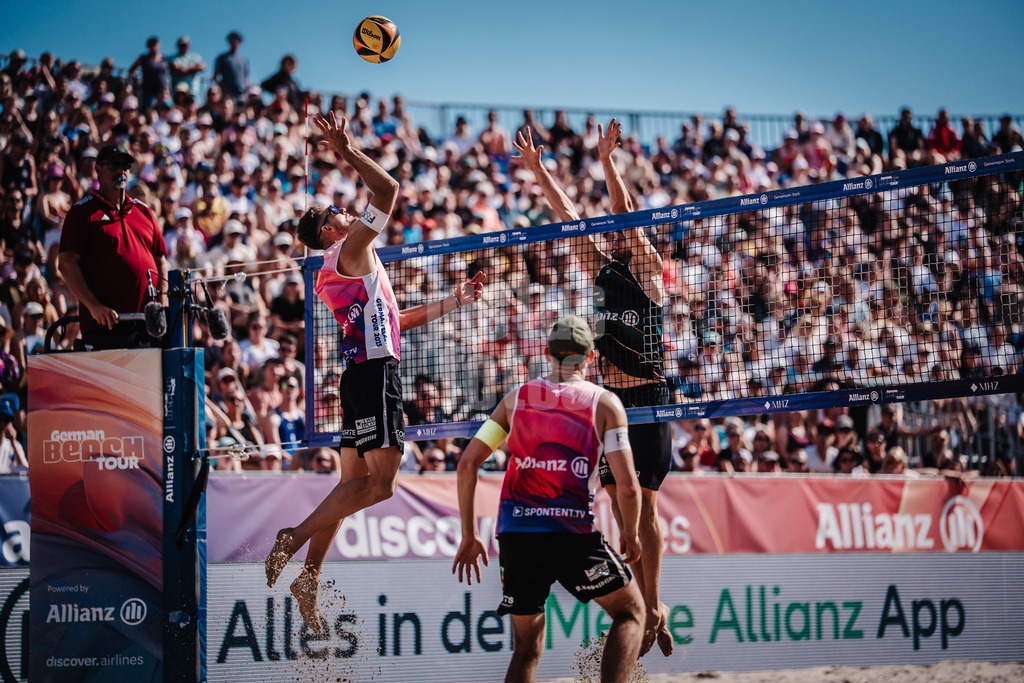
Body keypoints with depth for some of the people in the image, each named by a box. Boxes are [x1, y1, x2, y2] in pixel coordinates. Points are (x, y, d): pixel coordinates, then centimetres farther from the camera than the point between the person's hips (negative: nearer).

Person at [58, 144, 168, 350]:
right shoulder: (82, 212, 4)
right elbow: (66, 264, -5)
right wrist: (94, 306, -15)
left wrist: (163, 306, 7)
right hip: (106, 324, -5)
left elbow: (160, 261, 22)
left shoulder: (143, 211, 20)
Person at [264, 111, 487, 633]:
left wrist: (453, 301, 33)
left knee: (354, 482, 10)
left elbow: (393, 318, 31)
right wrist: (350, 154, -8)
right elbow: (387, 190, -13)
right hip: (374, 371, -10)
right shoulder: (351, 250, -3)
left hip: (362, 371, 10)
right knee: (379, 482, -15)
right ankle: (297, 537, -18)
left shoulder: (333, 275, 24)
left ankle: (309, 576, 7)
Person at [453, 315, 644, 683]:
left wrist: (469, 535, 16)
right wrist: (630, 535, 14)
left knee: (527, 645, 18)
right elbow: (627, 485, -4)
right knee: (630, 612, 16)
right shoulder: (604, 403, 4)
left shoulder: (517, 398, 14)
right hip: (572, 534, -3)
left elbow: (467, 464, 10)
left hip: (514, 534, 3)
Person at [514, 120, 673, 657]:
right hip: (610, 397, 6)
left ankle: (653, 608, -2)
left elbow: (626, 213, -13)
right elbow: (568, 216, 12)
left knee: (643, 502, -7)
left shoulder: (647, 270, -1)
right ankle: (646, 610, 9)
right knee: (622, 504, 4)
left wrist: (606, 162, -21)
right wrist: (536, 168, 10)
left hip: (647, 396, -6)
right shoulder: (603, 270, 13)